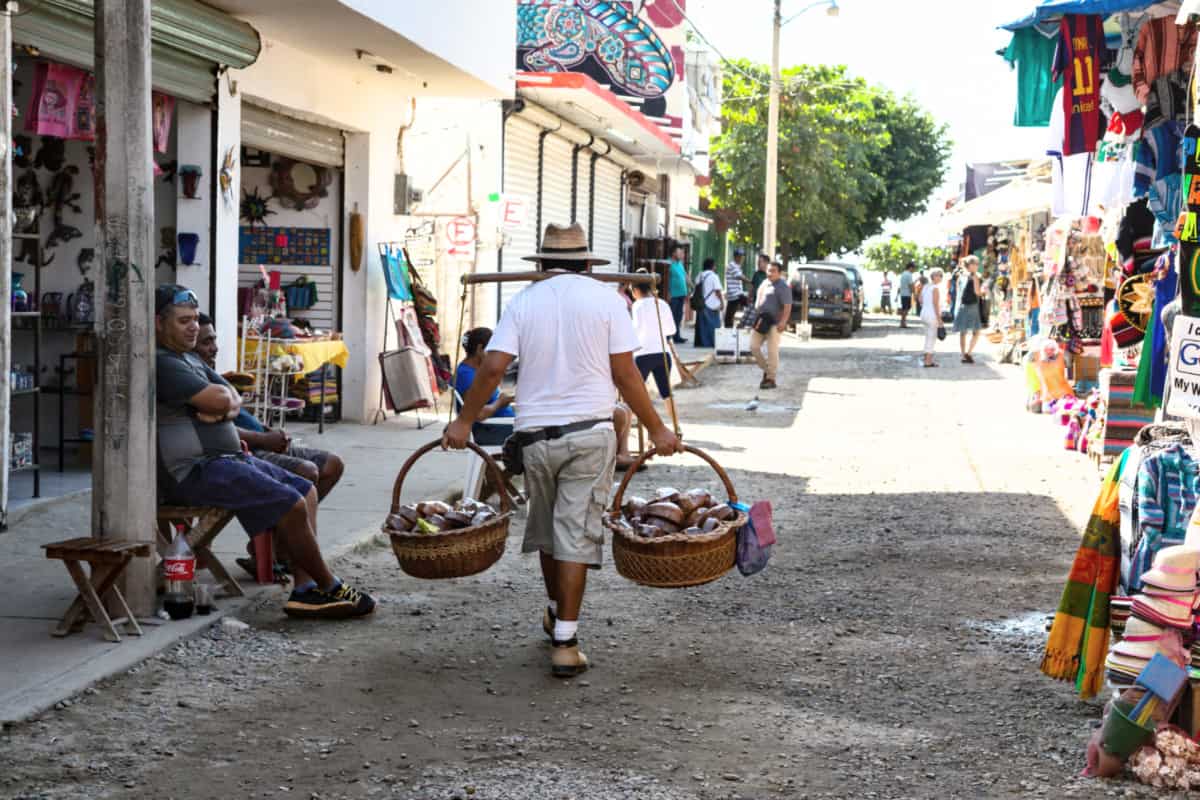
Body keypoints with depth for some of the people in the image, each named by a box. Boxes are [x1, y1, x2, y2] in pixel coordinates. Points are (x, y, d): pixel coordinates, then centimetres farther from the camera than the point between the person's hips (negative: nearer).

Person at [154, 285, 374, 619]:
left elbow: (234, 400, 13)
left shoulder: (188, 359, 21)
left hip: (226, 457, 11)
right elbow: (219, 399, -22)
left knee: (305, 491, 9)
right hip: (195, 470, -11)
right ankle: (329, 588, -2)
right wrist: (224, 398, 2)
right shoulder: (160, 363, -14)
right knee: (291, 505, -19)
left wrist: (223, 409, -11)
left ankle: (304, 590, -2)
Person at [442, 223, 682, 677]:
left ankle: (556, 612, 38)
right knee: (576, 532, -1)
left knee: (546, 528, 19)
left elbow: (493, 367, -4)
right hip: (590, 433, -2)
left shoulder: (524, 302, 4)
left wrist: (464, 422, 6)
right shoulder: (605, 299, -1)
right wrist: (656, 429, 4)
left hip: (536, 432, 2)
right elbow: (625, 374, -4)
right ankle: (565, 641, -4)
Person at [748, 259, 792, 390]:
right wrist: (757, 318, 19)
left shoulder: (782, 287, -10)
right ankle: (766, 370, 18)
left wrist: (783, 322, -28)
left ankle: (771, 379, 0)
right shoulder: (765, 283, 16)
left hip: (774, 323, -8)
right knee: (754, 346, 3)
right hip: (761, 322, 8)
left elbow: (787, 306, -17)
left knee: (772, 351, -6)